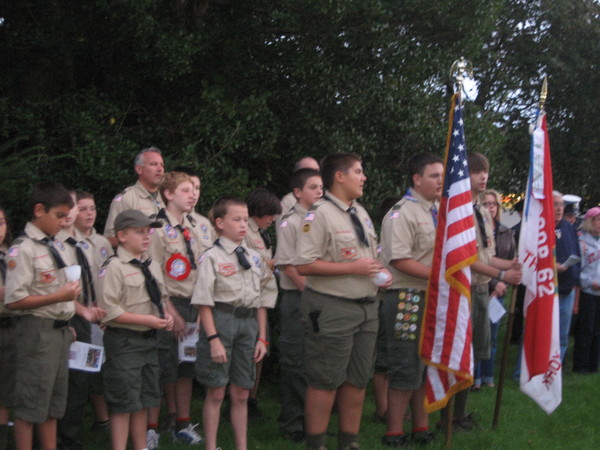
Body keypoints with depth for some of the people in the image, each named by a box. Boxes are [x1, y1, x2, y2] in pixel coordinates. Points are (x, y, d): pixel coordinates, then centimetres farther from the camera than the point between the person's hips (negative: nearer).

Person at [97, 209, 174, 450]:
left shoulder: (153, 266, 12)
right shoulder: (114, 268, -13)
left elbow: (161, 298, 23)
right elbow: (108, 310, -19)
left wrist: (165, 316, 2)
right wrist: (146, 320, -20)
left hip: (149, 339, 8)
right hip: (124, 340, -8)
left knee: (145, 399, 15)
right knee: (124, 402, -3)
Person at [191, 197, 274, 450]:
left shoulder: (253, 258, 12)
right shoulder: (212, 257, -6)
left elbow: (262, 301, 14)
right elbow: (204, 303, -10)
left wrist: (262, 338, 9)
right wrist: (213, 338, -16)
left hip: (248, 322, 5)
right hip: (221, 320, -5)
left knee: (241, 394, 11)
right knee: (216, 393, 2)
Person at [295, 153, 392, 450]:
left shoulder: (361, 213, 15)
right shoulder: (320, 215, -13)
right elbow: (304, 265, -20)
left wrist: (383, 272, 4)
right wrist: (353, 268, -20)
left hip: (367, 306, 8)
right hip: (332, 308, -8)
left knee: (358, 380, 13)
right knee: (325, 382, -2)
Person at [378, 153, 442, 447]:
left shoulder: (440, 211, 14)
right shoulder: (403, 214, -13)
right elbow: (400, 260, -21)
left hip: (435, 298, 9)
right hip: (408, 299, -9)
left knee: (427, 367, 15)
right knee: (406, 370, -4)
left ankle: (421, 428, 25)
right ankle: (394, 434, 5)